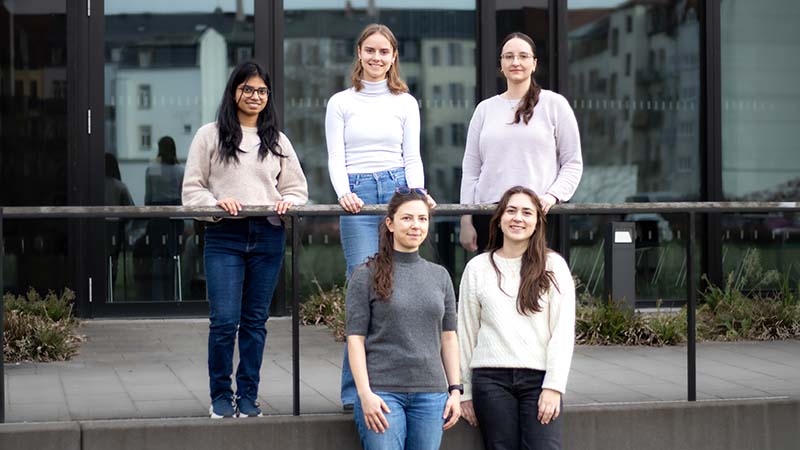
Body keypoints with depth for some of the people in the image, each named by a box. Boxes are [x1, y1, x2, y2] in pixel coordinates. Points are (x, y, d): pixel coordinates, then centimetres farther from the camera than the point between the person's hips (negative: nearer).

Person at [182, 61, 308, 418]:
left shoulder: (278, 141, 15)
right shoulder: (210, 135, 6)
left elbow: (297, 188, 17)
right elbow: (192, 189, 4)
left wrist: (288, 201, -5)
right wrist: (216, 202, -15)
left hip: (268, 238, 3)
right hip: (224, 237, -3)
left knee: (255, 321, 7)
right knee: (224, 320, -8)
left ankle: (248, 396, 15)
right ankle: (221, 396, 7)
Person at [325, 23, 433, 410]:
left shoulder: (405, 103, 13)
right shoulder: (341, 103, 9)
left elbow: (412, 157, 9)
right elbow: (336, 158, 2)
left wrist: (418, 193, -10)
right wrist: (344, 193, -17)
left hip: (398, 191, 2)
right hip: (358, 198, -2)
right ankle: (355, 390, -6)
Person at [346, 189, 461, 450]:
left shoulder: (440, 276, 13)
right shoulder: (366, 276, 1)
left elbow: (449, 337, 14)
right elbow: (355, 339, -3)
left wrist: (455, 389, 7)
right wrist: (365, 393, -12)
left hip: (431, 394, 4)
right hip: (382, 393, -4)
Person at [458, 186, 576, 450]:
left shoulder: (553, 265, 6)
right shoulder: (478, 267, 10)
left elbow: (563, 331, 1)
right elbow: (466, 333, 12)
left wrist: (553, 386, -8)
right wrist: (465, 391, 9)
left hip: (539, 378, -1)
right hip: (491, 379, 1)